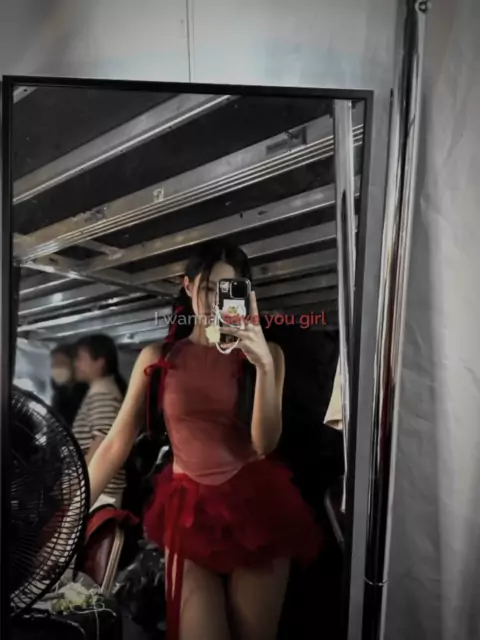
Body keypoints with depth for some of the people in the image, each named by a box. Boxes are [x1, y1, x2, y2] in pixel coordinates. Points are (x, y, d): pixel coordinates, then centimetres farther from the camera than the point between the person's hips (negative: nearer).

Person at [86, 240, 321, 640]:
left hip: (256, 506, 1)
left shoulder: (265, 354, 0)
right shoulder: (157, 358, -1)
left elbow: (265, 443, -9)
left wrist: (264, 366, -21)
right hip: (189, 510, 0)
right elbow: (118, 442, 0)